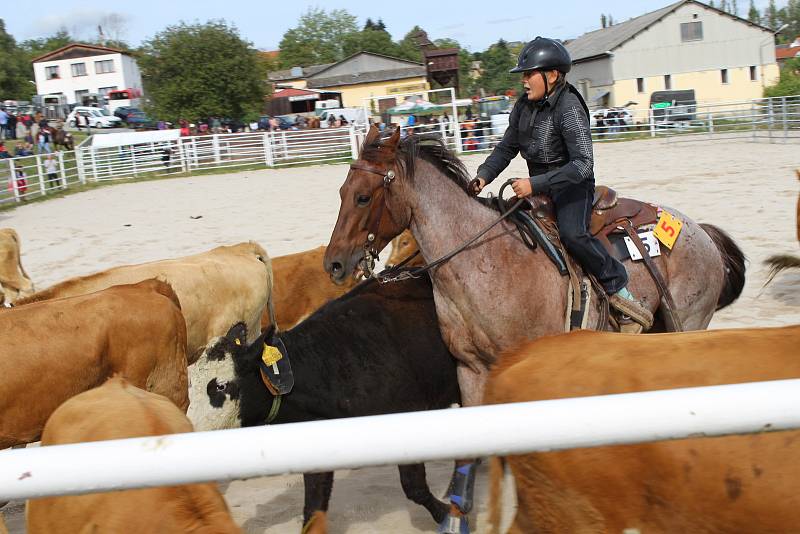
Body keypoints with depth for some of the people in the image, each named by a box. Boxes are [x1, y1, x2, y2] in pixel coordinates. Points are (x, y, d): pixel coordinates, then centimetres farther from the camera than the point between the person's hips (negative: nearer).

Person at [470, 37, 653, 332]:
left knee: (572, 233, -32)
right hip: (538, 186, 8)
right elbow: (506, 147, 15)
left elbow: (583, 164, -29)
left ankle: (619, 289, -17)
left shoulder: (569, 109, -20)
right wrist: (483, 176, -4)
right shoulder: (523, 106, 4)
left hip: (573, 185, -8)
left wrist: (535, 184, -36)